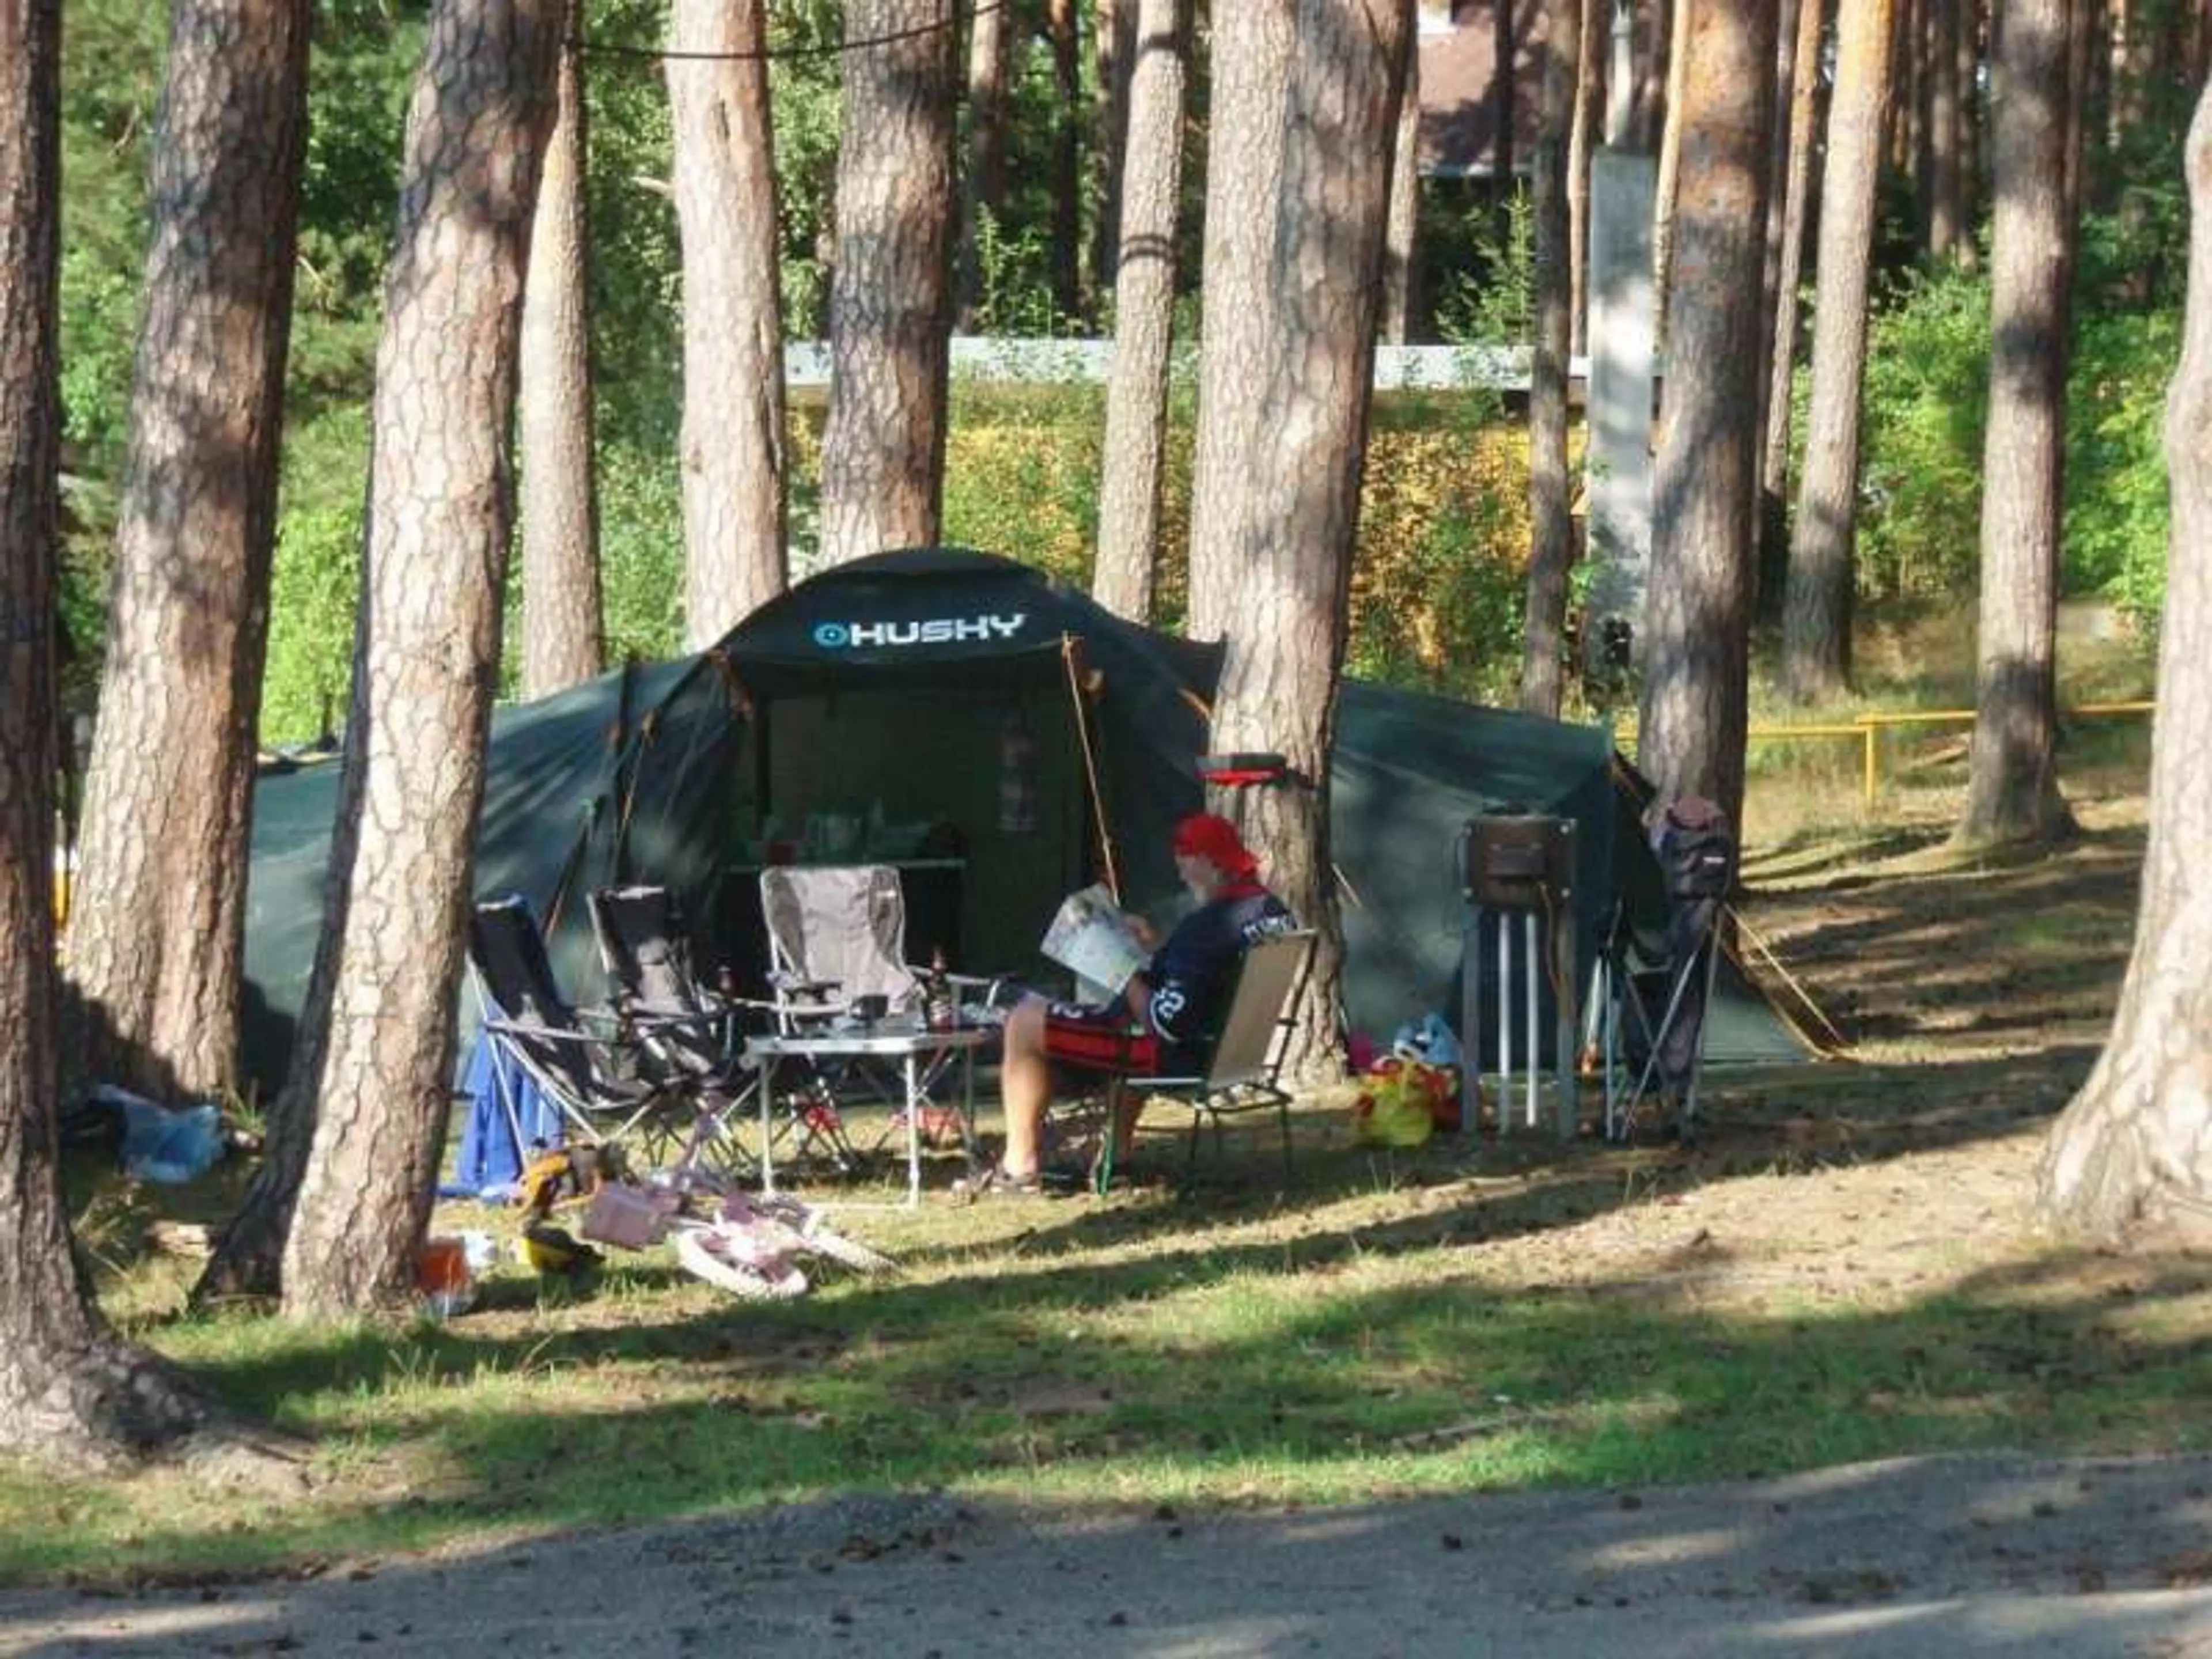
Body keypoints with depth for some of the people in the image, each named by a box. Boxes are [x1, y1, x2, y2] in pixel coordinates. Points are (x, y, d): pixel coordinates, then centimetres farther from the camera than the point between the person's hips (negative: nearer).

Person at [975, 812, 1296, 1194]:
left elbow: (1164, 1024, -26)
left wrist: (1127, 972, -12)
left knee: (1024, 1025, 1)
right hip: (1234, 1047, 9)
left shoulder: (1206, 928, -28)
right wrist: (1154, 953, 10)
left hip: (1181, 1055, -9)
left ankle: (1020, 1166, 7)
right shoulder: (1276, 913, 0)